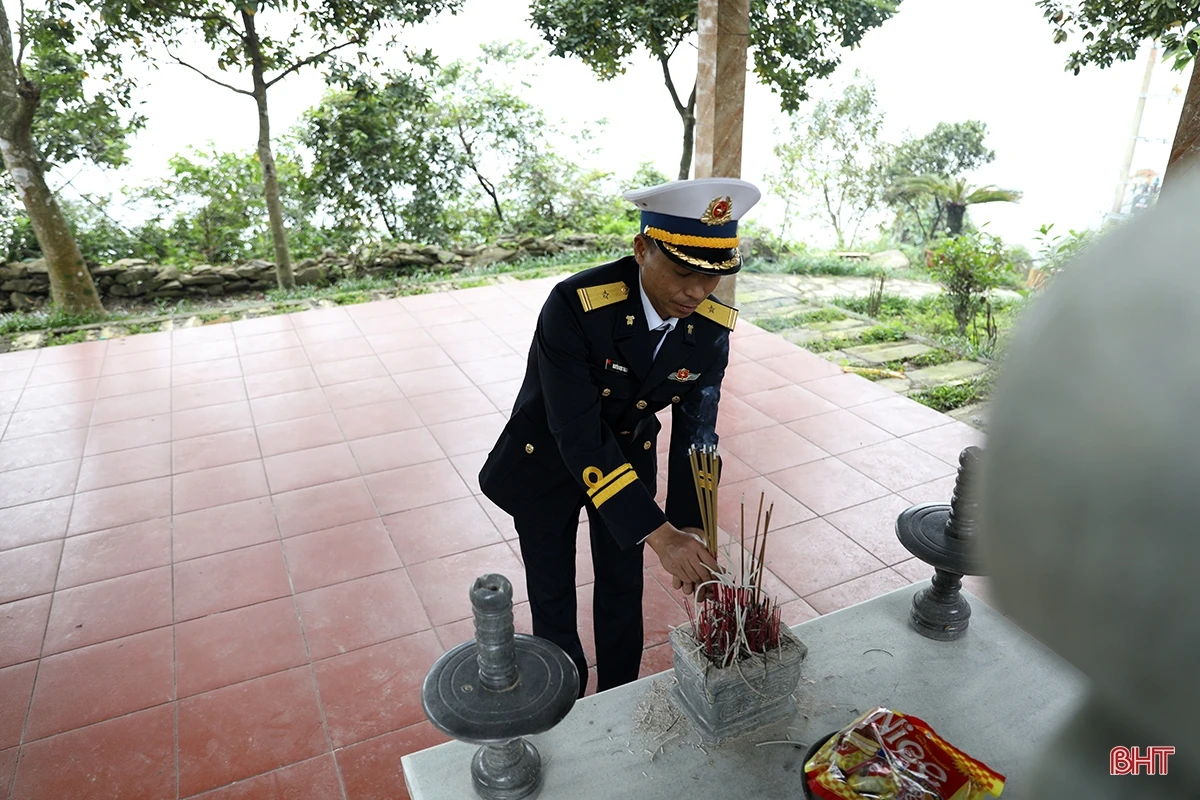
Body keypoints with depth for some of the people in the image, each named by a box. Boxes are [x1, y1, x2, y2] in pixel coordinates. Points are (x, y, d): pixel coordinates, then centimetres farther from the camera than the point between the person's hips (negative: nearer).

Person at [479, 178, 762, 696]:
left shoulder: (713, 324, -19)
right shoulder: (575, 305, -34)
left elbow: (696, 430, -10)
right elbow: (576, 435, -36)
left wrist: (689, 528, -20)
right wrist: (659, 534, -39)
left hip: (630, 456, 3)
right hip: (549, 458, -3)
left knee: (623, 593, 16)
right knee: (552, 601, 12)